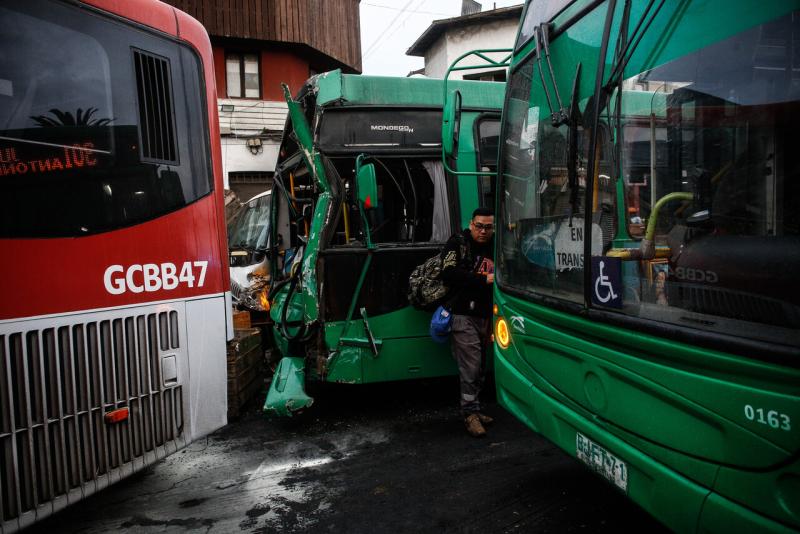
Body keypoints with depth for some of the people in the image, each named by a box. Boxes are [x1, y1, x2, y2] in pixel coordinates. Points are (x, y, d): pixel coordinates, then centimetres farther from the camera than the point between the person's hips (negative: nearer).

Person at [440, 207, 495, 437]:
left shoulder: (494, 247, 12)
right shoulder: (457, 243, -3)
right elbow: (449, 274, -17)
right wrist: (484, 279, -18)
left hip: (484, 316, 6)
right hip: (462, 315, -6)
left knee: (480, 366, 12)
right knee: (471, 366, -7)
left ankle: (473, 409, 25)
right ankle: (470, 413, 6)